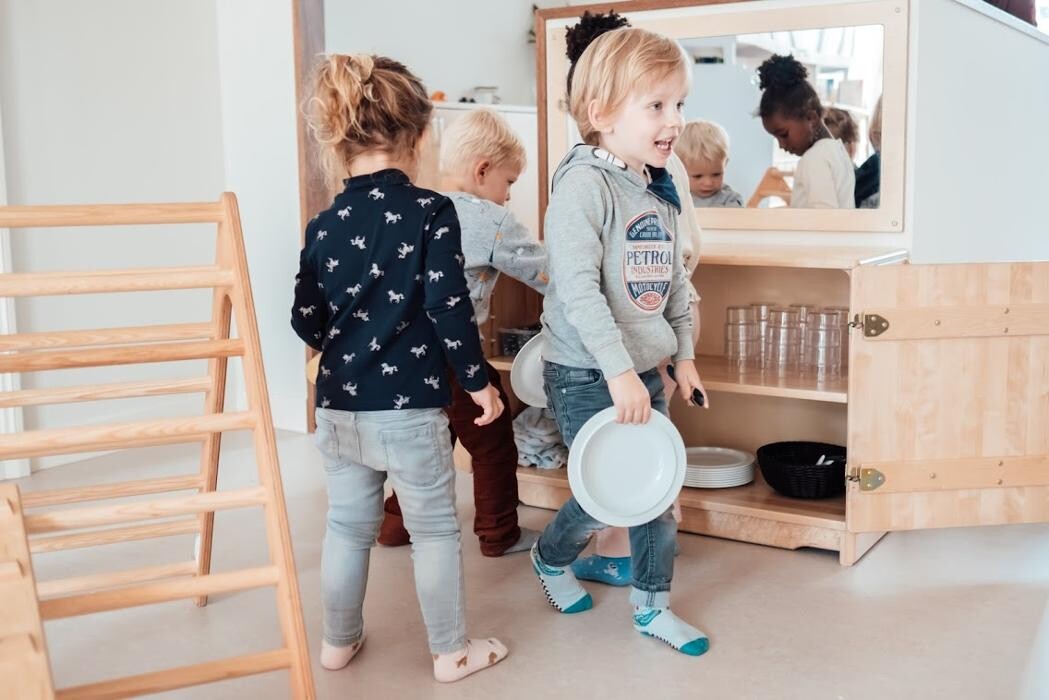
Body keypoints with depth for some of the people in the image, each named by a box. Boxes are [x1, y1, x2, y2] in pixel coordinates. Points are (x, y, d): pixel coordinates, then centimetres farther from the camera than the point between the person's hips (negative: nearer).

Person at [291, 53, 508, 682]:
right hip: (410, 407, -4)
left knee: (348, 526, 19)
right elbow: (448, 305, -16)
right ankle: (452, 651, 23)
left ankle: (340, 641, 34)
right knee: (435, 530, 11)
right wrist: (478, 378, -4)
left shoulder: (325, 225, 1)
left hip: (339, 407, 5)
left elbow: (306, 321, 4)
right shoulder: (431, 211, -12)